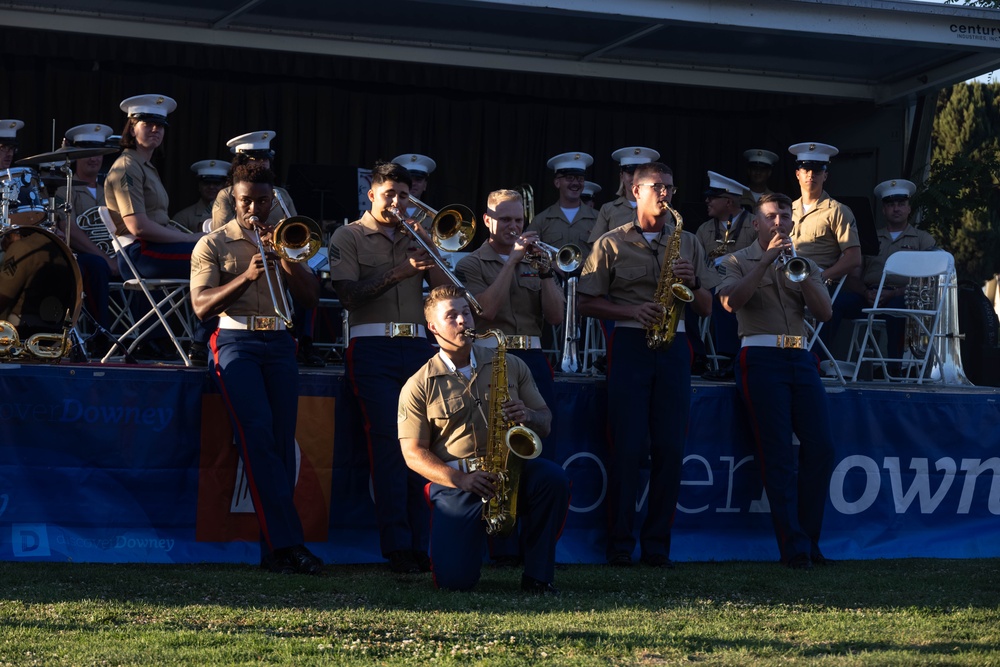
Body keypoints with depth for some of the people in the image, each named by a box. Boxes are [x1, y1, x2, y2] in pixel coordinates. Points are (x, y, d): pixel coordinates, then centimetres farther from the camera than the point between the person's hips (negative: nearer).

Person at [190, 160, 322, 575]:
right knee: (258, 436, -18)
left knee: (282, 441, -5)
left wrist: (283, 256, -7)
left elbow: (311, 297, 7)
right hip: (237, 343, -3)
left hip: (279, 344, 3)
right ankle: (288, 543, -21)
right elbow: (201, 306, -3)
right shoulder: (213, 244, 9)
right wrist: (245, 277, -17)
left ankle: (275, 549, -1)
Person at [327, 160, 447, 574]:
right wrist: (397, 273, -15)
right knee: (388, 442, -12)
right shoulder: (349, 237, 7)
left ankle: (420, 543, -1)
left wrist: (426, 251, -2)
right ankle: (397, 546, -12)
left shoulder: (416, 237, 20)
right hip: (373, 349, -4)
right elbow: (348, 294, -7)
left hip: (417, 345, 4)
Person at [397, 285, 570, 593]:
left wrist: (527, 416, -11)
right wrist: (460, 479, -18)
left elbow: (545, 422, 15)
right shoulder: (418, 386, 2)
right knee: (455, 579, -20)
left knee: (553, 478, -32)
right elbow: (414, 453, -2)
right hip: (454, 482, -2)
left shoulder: (510, 365, 12)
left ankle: (537, 575, -14)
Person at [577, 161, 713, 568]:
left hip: (673, 347, 3)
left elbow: (707, 308, 15)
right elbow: (587, 303, 3)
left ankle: (657, 545, 6)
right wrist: (632, 312, -11)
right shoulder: (611, 244, 7)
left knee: (670, 449, -2)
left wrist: (691, 281, -5)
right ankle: (620, 545, 1)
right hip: (629, 346, -3)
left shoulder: (688, 244, 16)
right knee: (628, 447, -6)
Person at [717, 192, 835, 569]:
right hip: (761, 358, -4)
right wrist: (767, 260, -12)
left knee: (820, 447, -7)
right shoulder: (738, 261, 11)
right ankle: (793, 546, -9)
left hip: (800, 358, 4)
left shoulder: (805, 265, 21)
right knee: (778, 453, -10)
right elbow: (731, 302, -10)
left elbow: (824, 312, 6)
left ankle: (808, 539, 3)